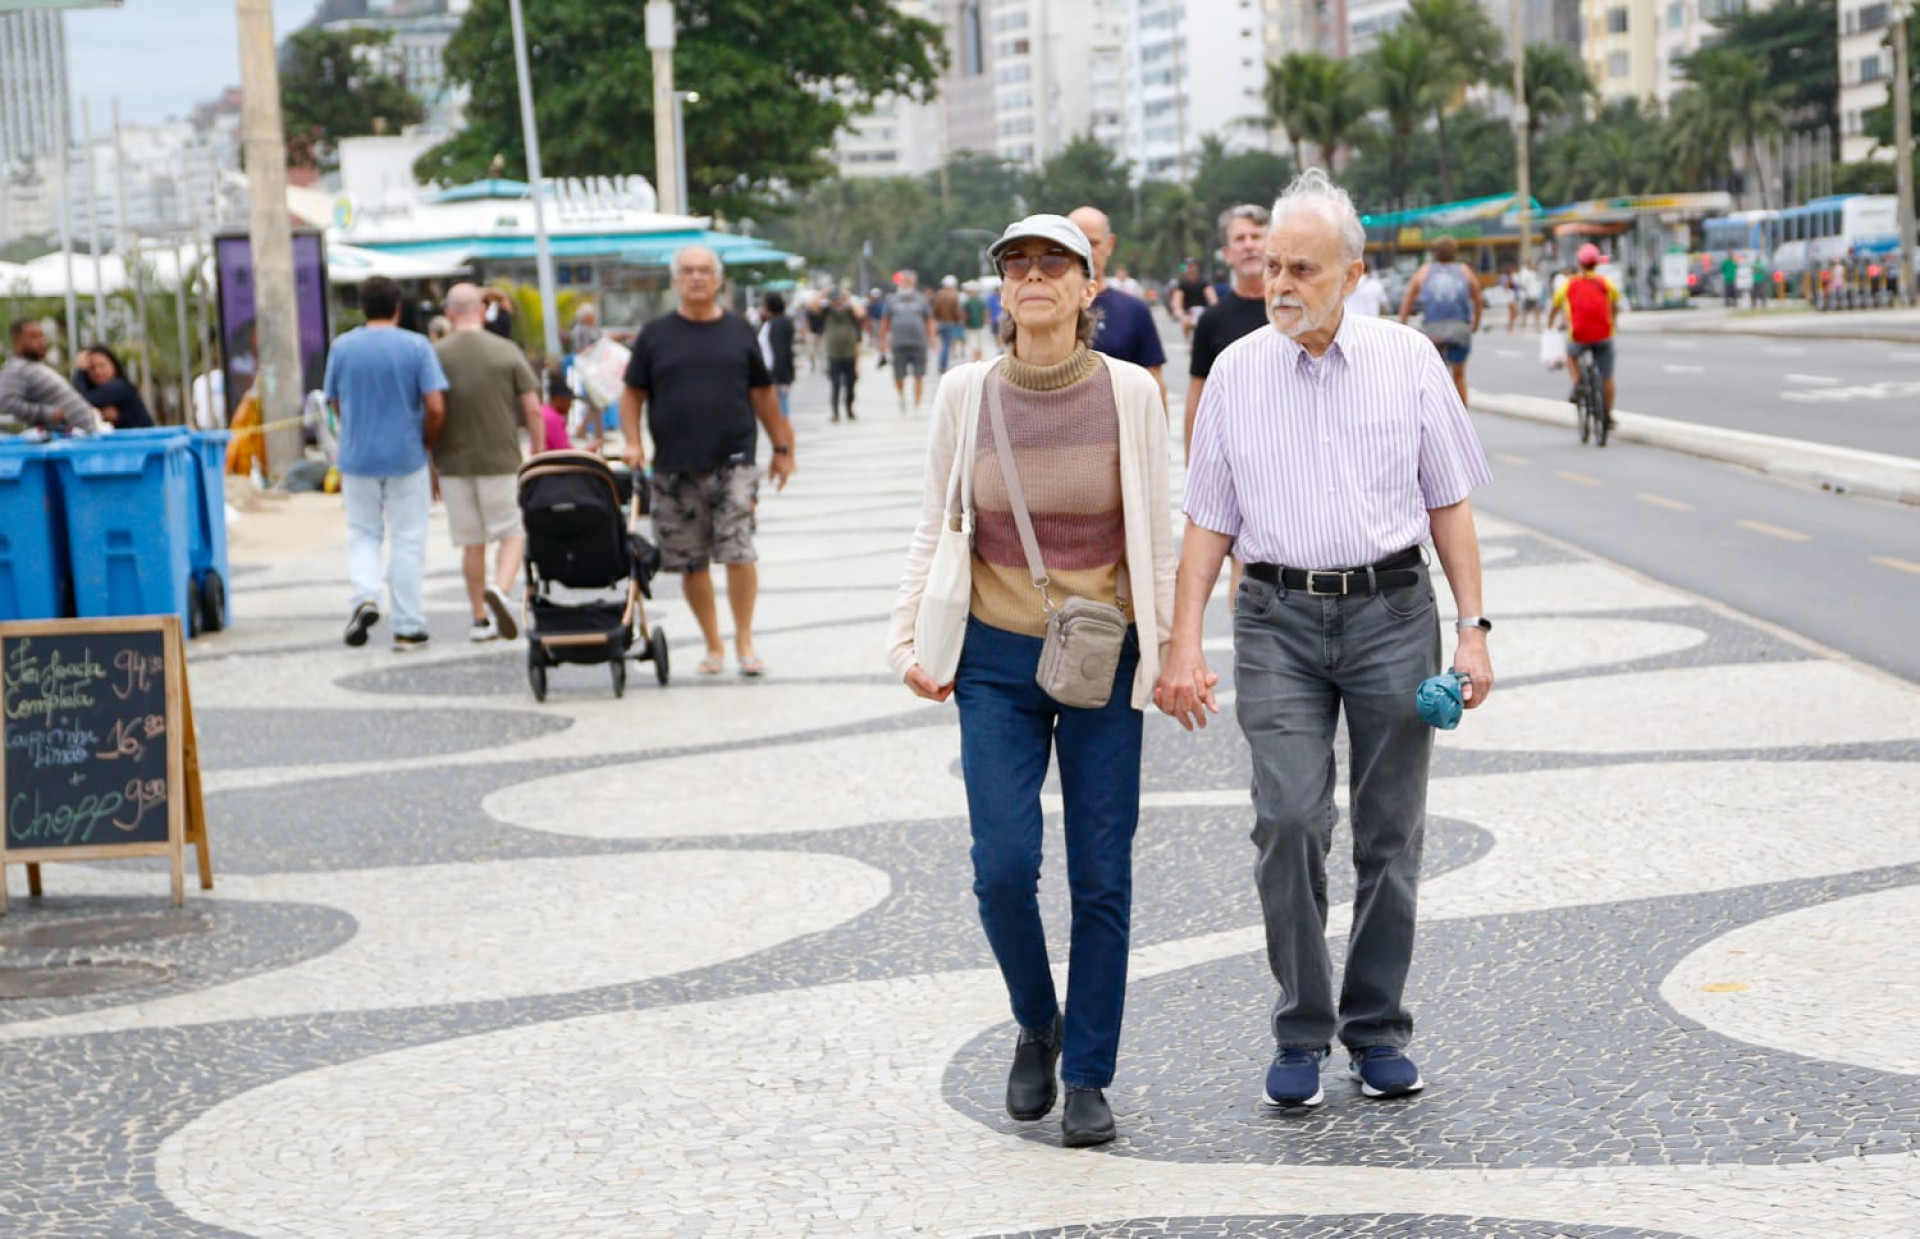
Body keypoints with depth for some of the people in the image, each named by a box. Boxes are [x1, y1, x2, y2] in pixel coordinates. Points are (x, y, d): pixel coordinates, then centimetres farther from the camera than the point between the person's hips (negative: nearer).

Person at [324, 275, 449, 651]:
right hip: (406, 458, -1)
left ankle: (365, 596, -9)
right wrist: (426, 445, 5)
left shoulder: (342, 347, -1)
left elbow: (336, 405, 7)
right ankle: (407, 628, 8)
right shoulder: (416, 346, -8)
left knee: (363, 534, 16)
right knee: (407, 540, 7)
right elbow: (435, 409, -13)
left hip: (357, 457, 2)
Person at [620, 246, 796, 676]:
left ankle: (744, 641, 0)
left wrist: (782, 448, 17)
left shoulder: (739, 331, 8)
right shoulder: (656, 334, 6)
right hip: (675, 470, 1)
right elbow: (633, 393, 10)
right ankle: (713, 645, 17)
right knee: (690, 563, 5)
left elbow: (763, 394, 15)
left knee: (739, 554, -11)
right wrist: (633, 442, -4)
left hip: (734, 463, -1)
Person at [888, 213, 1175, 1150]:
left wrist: (1170, 649, 1)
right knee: (1003, 867, -8)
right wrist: (907, 638, 1)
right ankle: (1036, 1028, 20)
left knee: (1102, 878, 2)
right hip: (996, 660, 1)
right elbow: (934, 530, 8)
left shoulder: (1130, 393, -4)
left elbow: (1156, 537, 3)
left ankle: (1087, 1077, 16)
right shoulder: (966, 395, 0)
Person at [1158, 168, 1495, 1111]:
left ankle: (1377, 1031, 17)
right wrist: (1184, 645, 0)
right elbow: (1207, 520, 8)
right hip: (1278, 618, 0)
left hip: (1392, 611, 0)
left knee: (1390, 832, 4)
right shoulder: (1236, 373, 5)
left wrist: (1472, 626, 1)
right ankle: (1301, 1033, 1)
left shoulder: (1409, 360, 3)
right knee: (1289, 820, -13)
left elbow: (1449, 501, 8)